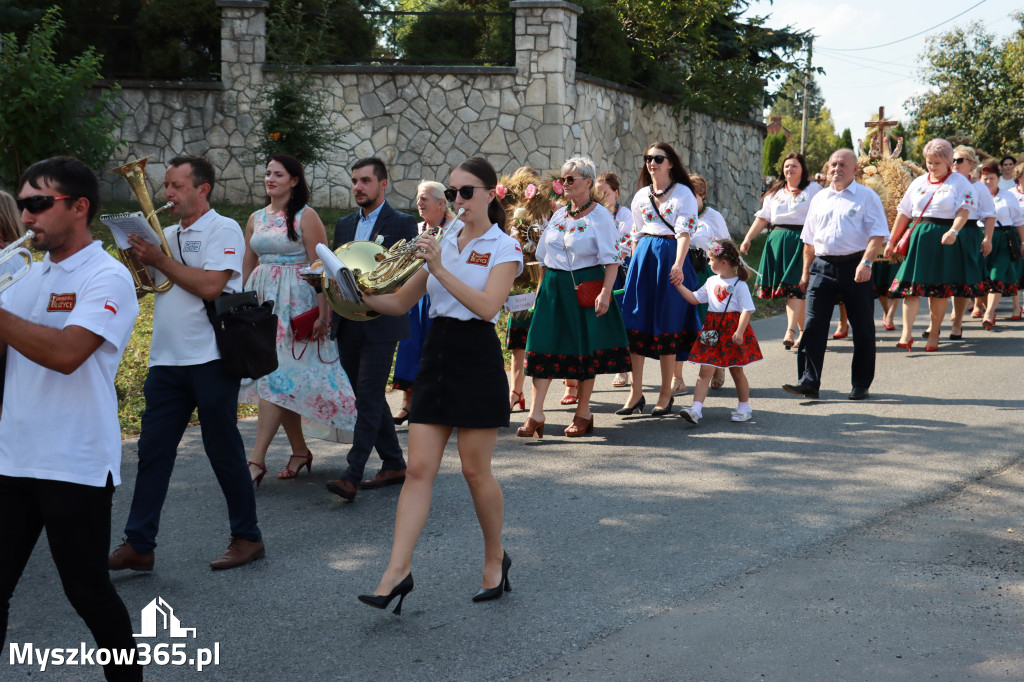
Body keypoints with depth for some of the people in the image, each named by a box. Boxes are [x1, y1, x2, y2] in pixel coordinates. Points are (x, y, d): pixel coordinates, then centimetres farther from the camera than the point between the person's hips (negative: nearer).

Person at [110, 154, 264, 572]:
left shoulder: (223, 230, -5)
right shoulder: (167, 235, 16)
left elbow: (210, 286, -19)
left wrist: (159, 259, -12)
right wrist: (136, 254, -3)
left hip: (210, 360, -6)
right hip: (166, 361, 7)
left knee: (224, 452, 2)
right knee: (153, 452, 4)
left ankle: (247, 538, 14)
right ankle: (138, 545, 7)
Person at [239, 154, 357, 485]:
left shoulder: (306, 217, -4)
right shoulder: (256, 219, 13)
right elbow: (247, 266, 19)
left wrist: (322, 312, -16)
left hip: (294, 303, -6)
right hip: (261, 300, 6)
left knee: (276, 377, -11)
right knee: (284, 382, 8)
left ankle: (257, 459, -13)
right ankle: (300, 451, 19)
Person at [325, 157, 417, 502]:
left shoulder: (402, 224, -2)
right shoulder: (344, 225, 17)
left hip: (381, 325, -7)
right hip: (348, 325, 7)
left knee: (368, 397, -11)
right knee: (367, 397, 11)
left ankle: (352, 475, -15)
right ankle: (394, 465, 21)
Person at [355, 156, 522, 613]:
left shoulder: (504, 248, -3)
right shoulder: (443, 244, 13)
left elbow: (488, 306, -19)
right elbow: (401, 303, 15)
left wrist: (440, 269, -20)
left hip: (478, 360, -5)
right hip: (436, 357, 5)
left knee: (476, 471, 2)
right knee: (419, 469, -2)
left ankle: (495, 559, 23)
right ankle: (398, 571, -4)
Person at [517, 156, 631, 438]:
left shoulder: (601, 216, -4)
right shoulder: (558, 215, 13)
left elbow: (611, 261, -10)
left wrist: (605, 292, -21)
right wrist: (542, 288, 12)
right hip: (554, 287, 5)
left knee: (585, 348, 2)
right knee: (544, 345, -4)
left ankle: (583, 413, 14)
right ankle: (535, 414, -6)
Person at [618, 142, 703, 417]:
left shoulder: (683, 193, -3)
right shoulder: (641, 195, 13)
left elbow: (685, 232, -12)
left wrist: (678, 264, -25)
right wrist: (634, 262, 11)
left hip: (670, 257, -5)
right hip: (643, 257, 5)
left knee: (667, 325, 0)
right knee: (636, 322, 0)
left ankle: (666, 393, 11)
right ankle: (636, 392, 5)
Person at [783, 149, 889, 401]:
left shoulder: (866, 197, 1)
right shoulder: (819, 199, 16)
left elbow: (878, 234, -8)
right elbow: (809, 240, 22)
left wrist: (866, 262, -21)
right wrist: (806, 271, 17)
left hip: (854, 265, -4)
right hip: (823, 266, 4)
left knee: (862, 328, 3)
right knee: (813, 325, -5)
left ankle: (861, 384, 14)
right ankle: (809, 382, -5)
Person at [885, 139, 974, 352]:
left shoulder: (960, 182, 2)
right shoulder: (918, 183, 13)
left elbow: (964, 211, -9)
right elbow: (903, 213, 15)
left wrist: (954, 231, -27)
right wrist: (891, 241, 14)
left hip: (943, 239, -3)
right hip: (918, 237, 3)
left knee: (940, 288, 2)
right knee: (911, 285, -8)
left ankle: (934, 334, 13)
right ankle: (907, 334, -14)